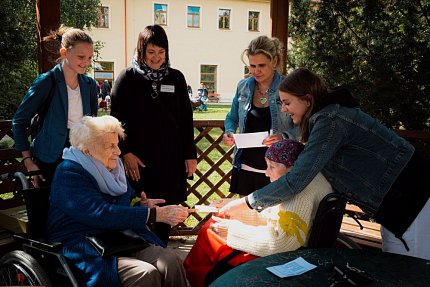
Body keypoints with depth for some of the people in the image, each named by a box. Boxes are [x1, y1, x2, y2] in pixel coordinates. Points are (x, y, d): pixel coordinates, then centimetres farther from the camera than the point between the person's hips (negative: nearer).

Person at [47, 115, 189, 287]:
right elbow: (101, 214, -25)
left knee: (172, 262, -20)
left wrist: (141, 205, 1)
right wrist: (157, 214, -27)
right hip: (85, 252, -6)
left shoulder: (112, 167, 11)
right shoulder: (68, 174, -12)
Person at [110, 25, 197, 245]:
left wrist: (190, 154, 5)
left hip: (171, 158, 3)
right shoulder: (127, 78, 0)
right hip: (139, 159, -2)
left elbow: (186, 119, 8)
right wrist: (126, 152, -10)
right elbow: (116, 120, -1)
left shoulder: (176, 78, 7)